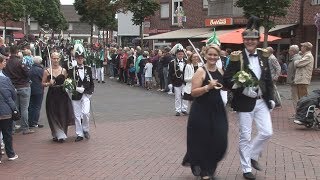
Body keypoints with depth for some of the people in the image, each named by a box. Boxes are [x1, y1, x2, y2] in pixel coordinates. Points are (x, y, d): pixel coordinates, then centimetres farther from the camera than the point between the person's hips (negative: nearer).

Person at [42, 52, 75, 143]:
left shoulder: (63, 70, 3)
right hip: (52, 95, 0)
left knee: (62, 115, -2)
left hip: (62, 95, 0)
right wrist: (49, 83, -13)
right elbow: (43, 83, 5)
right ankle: (56, 135, 15)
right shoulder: (47, 71, 0)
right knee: (53, 116, 2)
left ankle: (61, 134, 11)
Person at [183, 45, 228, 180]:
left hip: (217, 110, 6)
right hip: (202, 111, -5)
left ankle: (209, 167, 30)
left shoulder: (220, 71, 7)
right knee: (203, 142, 4)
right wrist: (208, 87, -27)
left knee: (219, 142, 4)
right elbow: (193, 92, -16)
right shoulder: (201, 71, -11)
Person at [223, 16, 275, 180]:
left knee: (267, 132, 3)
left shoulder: (263, 56, 6)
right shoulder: (237, 57, -9)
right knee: (245, 137, 4)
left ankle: (252, 155, 27)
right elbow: (227, 80, -13)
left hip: (261, 101, 5)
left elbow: (268, 79, 13)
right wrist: (244, 89, -25)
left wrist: (270, 98, 8)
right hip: (245, 103, -4)